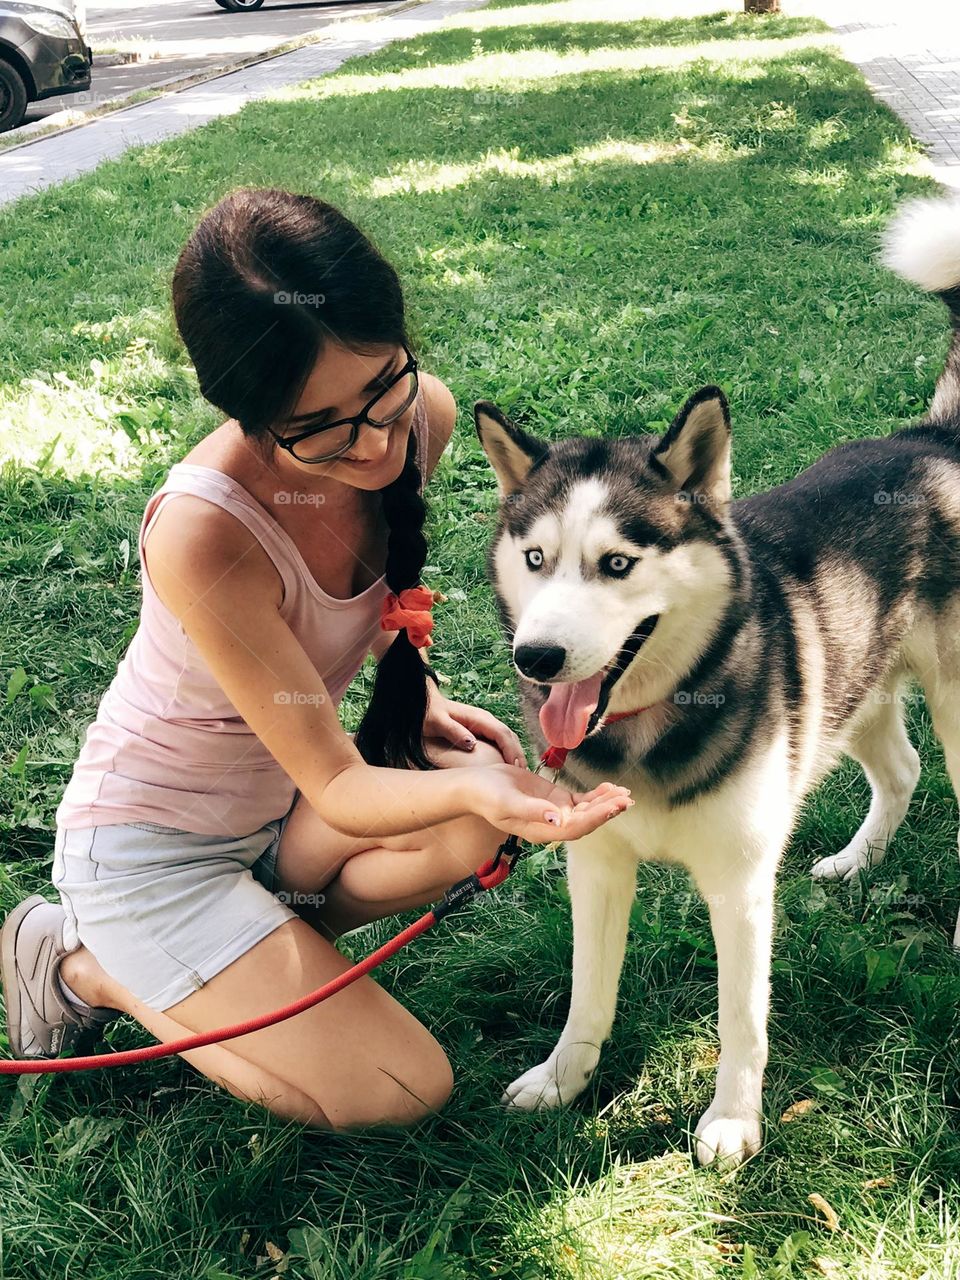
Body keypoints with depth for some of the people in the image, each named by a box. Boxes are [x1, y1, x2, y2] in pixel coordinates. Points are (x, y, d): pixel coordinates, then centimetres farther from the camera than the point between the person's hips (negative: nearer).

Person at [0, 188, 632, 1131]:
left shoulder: (420, 416, -16)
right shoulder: (200, 531, -36)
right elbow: (337, 789, -29)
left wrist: (415, 693, -7)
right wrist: (472, 787, -49)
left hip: (278, 804, 6)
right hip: (155, 849, -6)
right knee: (404, 1090, -8)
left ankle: (254, 935, 6)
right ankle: (82, 966, 7)